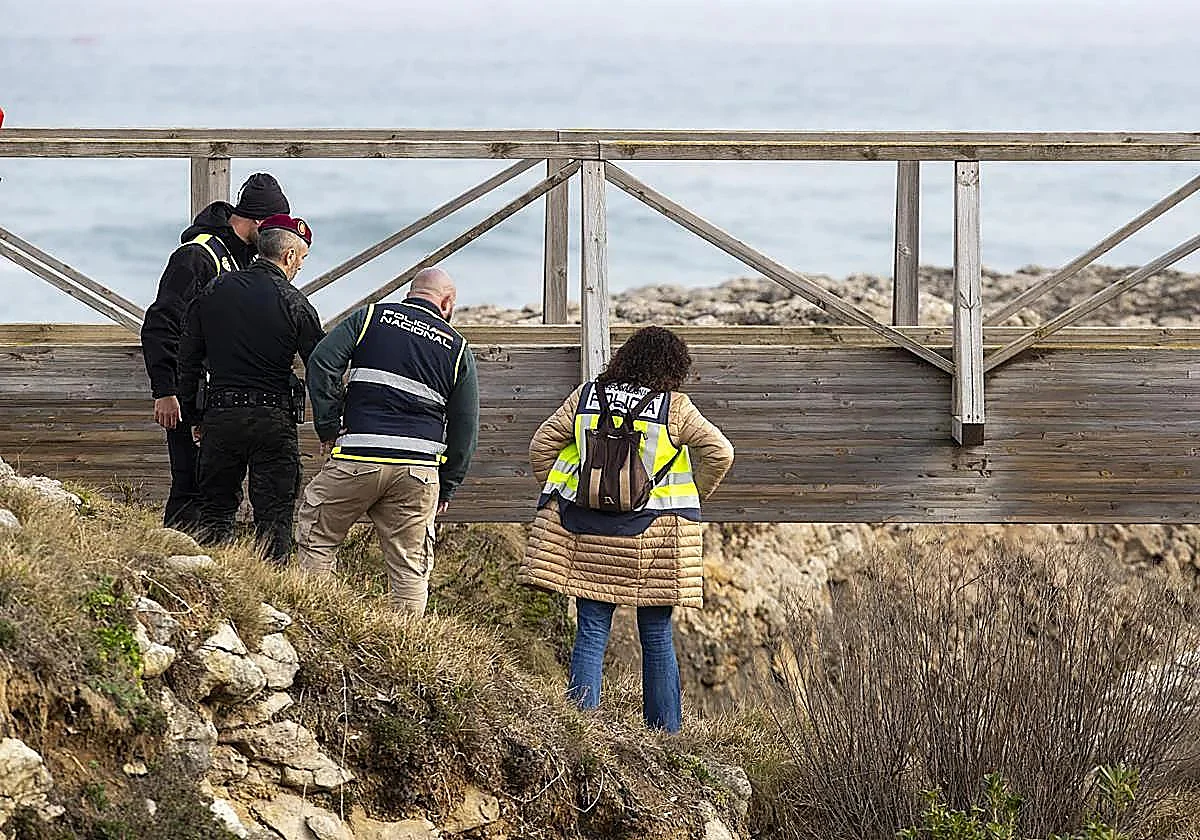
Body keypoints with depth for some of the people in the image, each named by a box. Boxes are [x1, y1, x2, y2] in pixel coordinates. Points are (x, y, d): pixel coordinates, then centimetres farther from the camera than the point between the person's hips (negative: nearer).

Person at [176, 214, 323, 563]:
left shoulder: (214, 292, 6)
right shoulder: (294, 303, -4)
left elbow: (188, 358, 9)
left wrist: (193, 415, 17)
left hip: (219, 416, 3)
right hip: (273, 419, -3)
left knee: (215, 511, 11)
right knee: (274, 518, 2)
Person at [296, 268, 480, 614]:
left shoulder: (370, 317, 9)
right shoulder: (458, 349, 13)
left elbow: (322, 361, -3)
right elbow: (465, 426, 12)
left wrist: (329, 428, 2)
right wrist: (447, 488, 19)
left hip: (358, 458, -1)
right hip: (420, 470, 1)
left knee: (315, 539, 11)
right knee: (409, 567, 7)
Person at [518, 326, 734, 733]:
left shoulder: (586, 397, 5)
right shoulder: (674, 407, -4)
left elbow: (541, 445, 7)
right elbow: (720, 453, -7)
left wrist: (559, 496, 17)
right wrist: (693, 496, 8)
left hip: (585, 530, 2)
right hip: (652, 532, -2)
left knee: (591, 631, 4)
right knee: (657, 638, 7)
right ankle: (664, 730, 10)